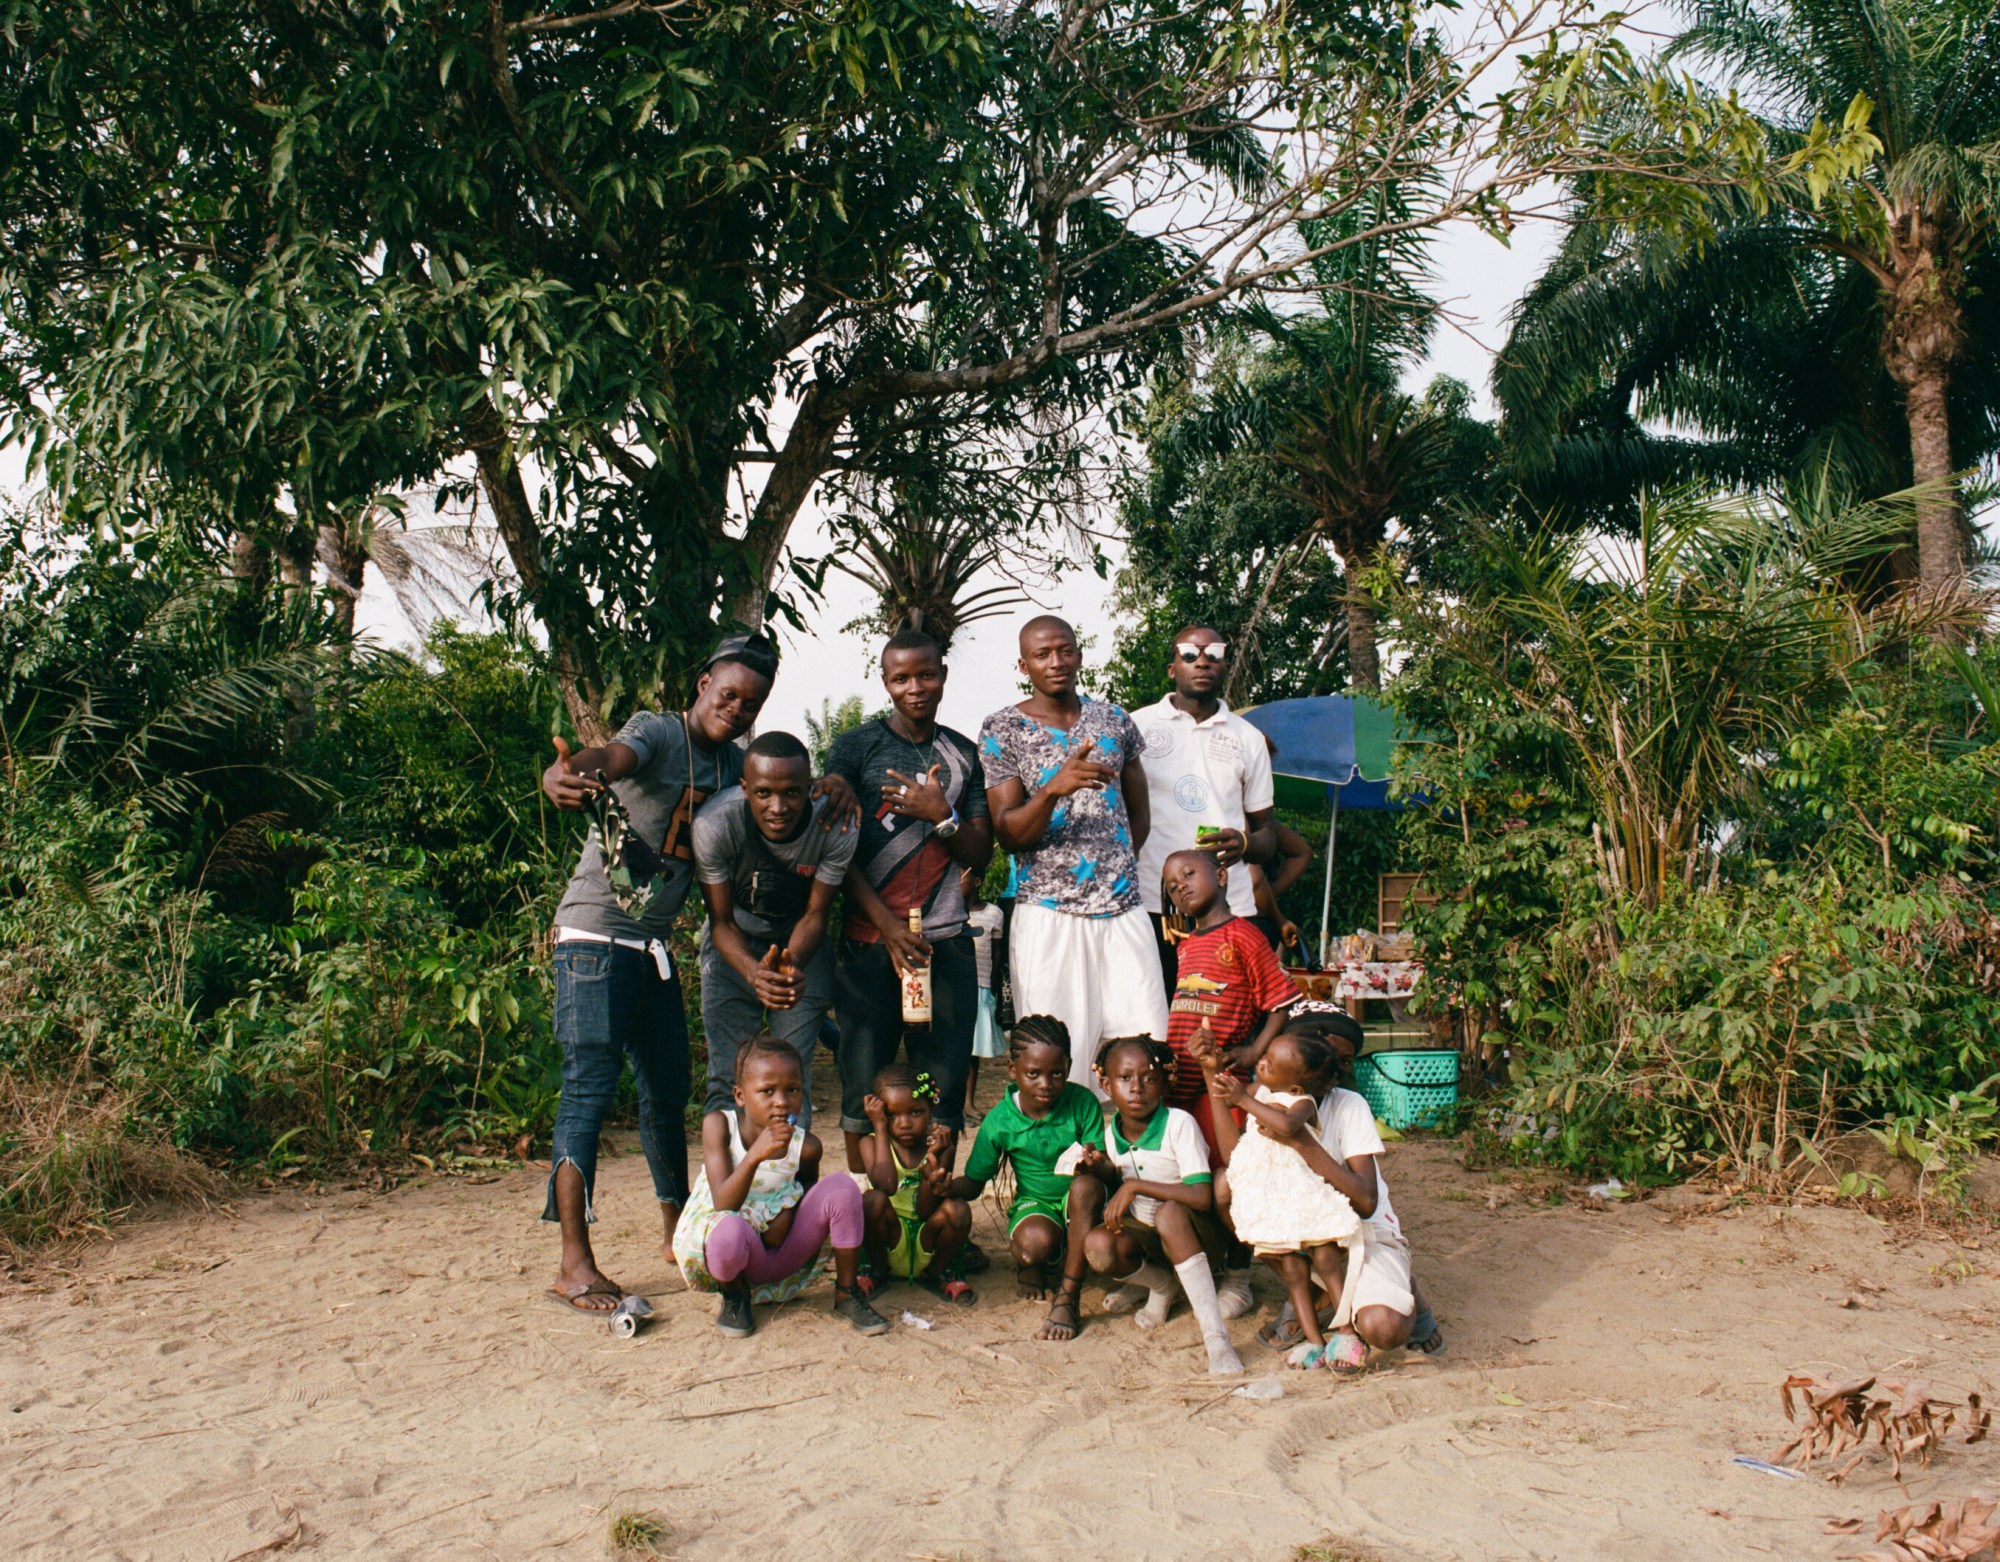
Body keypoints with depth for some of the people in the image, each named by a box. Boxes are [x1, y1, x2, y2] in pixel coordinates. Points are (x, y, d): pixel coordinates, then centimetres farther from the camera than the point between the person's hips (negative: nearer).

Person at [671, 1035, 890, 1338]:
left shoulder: (805, 1146, -8)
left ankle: (846, 1295, 0)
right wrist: (755, 1155, -40)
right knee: (729, 1230, -39)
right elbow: (723, 1205, -24)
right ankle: (734, 1294, -2)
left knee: (842, 1187, -19)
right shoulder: (719, 1124, -15)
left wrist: (789, 1211, -10)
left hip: (783, 1255, 3)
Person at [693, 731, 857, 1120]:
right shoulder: (714, 823, -30)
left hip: (802, 944, 1)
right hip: (734, 944, 0)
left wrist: (792, 964, -36)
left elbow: (815, 914, -15)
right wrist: (755, 973, -38)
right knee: (729, 1075, -6)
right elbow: (722, 921, -19)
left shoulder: (836, 824, -28)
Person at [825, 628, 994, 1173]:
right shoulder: (855, 747, 4)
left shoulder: (963, 754, 13)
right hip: (871, 941, -2)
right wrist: (887, 924, -10)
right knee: (865, 1082, 1)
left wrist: (941, 815, -9)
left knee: (945, 1083, 3)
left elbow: (981, 854, 11)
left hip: (947, 942, 3)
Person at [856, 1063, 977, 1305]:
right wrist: (880, 1127, -19)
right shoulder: (872, 1144, -5)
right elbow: (886, 1185, -27)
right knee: (874, 1200, -29)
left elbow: (926, 1213, -11)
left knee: (957, 1210, -27)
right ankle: (876, 1270, 0)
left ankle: (936, 1274, 3)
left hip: (925, 1246, 1)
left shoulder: (937, 1145, -4)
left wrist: (930, 1168, -27)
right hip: (889, 1243, -1)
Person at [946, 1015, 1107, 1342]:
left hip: (1080, 1205, 0)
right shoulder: (999, 1122, -10)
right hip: (1034, 1204, 0)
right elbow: (973, 1184, -3)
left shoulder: (1083, 1103, -12)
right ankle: (1029, 1265, 7)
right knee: (1036, 1241, -35)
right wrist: (941, 1187, -25)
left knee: (1086, 1184, -36)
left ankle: (1068, 1297, -26)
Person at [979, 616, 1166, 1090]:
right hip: (1048, 913, -3)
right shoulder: (1002, 729, 1)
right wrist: (1053, 790, -23)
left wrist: (1115, 869, 12)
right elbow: (1008, 834, -7)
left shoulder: (1114, 720, 11)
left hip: (1123, 909, 3)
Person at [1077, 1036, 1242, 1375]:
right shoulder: (1111, 1134, -2)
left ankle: (1216, 1335, -37)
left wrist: (1135, 1185, -29)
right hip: (1146, 1234, 5)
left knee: (1169, 1213, -38)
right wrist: (1103, 1171, -8)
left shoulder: (1178, 1124, -19)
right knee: (1097, 1247, -26)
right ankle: (1160, 1284, 8)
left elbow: (1202, 1197, -29)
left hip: (1193, 1233, -5)